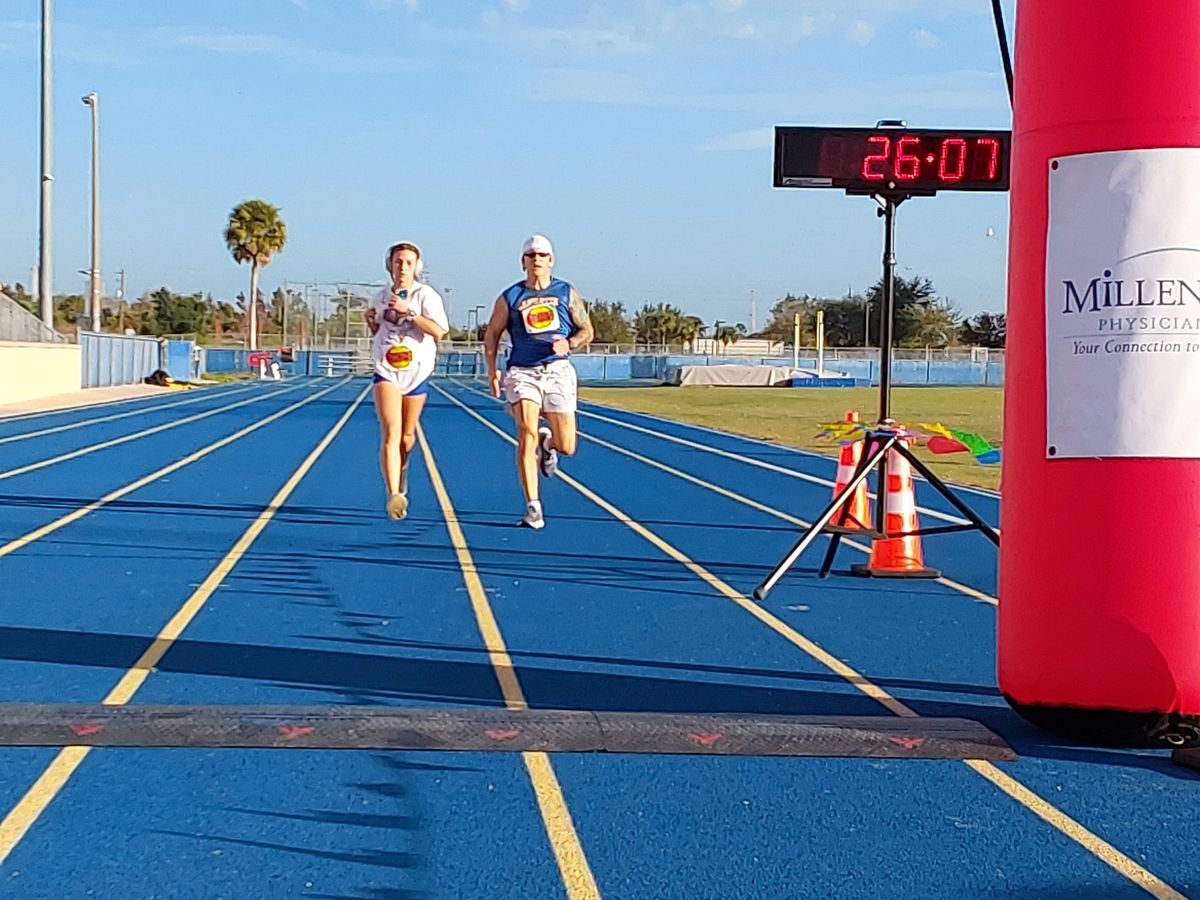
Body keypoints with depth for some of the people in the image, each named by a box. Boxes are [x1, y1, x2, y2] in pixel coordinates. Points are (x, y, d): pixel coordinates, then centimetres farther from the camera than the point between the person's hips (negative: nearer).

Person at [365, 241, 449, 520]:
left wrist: (409, 311, -23)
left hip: (417, 374, -1)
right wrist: (371, 320, 3)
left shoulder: (426, 295, -5)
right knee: (391, 433, -17)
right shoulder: (380, 297, 8)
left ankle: (401, 472, 43)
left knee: (407, 437, 11)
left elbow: (439, 331, -19)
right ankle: (393, 495, -25)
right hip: (386, 372, 1)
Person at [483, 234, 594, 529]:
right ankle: (533, 508, -13)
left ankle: (548, 441, 39)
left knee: (566, 447, 0)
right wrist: (492, 371, 2)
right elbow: (491, 335, 14)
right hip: (522, 372, -1)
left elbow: (586, 331, 13)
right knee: (526, 436, -17)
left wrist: (569, 344, -8)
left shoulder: (567, 293, 9)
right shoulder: (509, 298, 7)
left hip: (558, 371, 1)